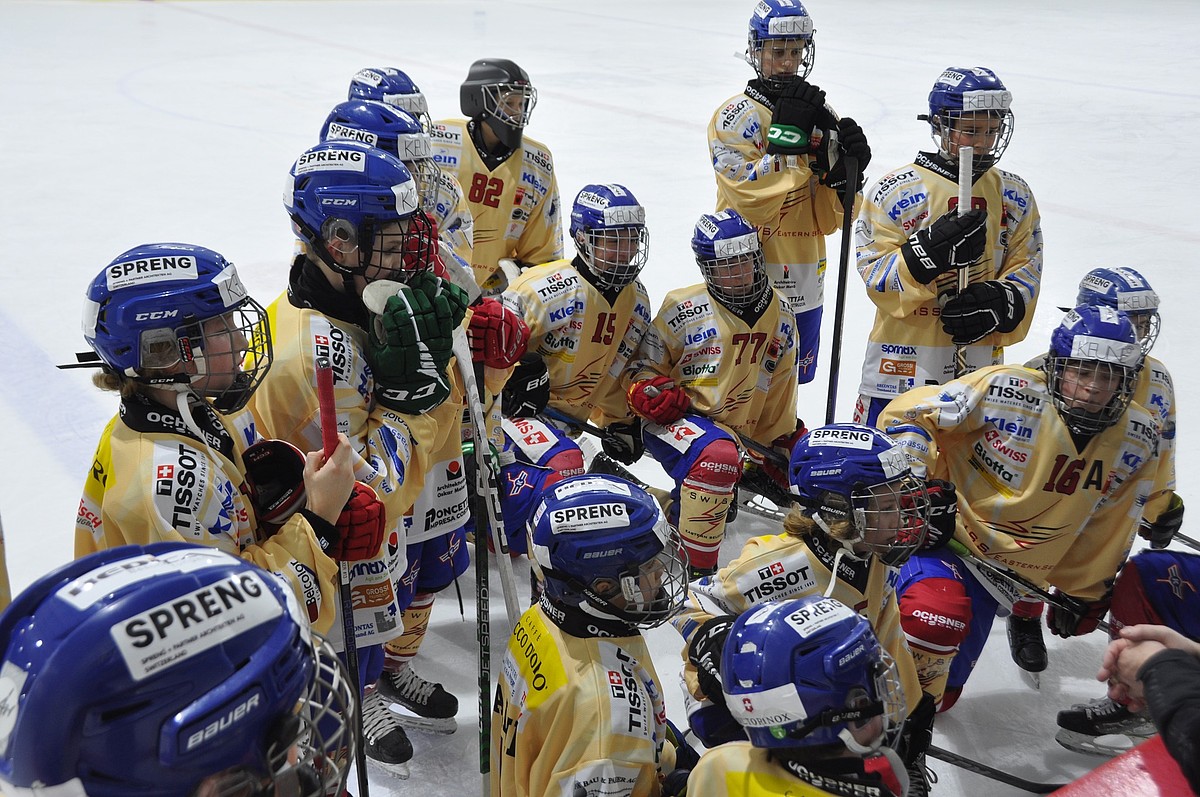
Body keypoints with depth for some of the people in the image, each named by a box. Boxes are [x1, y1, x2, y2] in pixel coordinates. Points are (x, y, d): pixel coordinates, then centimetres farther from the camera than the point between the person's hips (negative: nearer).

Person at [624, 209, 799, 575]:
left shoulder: (781, 313, 8)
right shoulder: (683, 308, -8)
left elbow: (779, 387, 18)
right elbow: (641, 366, 0)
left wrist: (784, 442, 19)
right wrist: (653, 392, -21)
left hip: (738, 434, 6)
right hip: (675, 422, -6)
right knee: (718, 456, -37)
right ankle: (697, 569, -26)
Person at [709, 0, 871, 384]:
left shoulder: (821, 117, 8)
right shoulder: (735, 115, -9)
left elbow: (827, 219, 6)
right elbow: (750, 197, -22)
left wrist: (845, 172, -12)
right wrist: (787, 137, -26)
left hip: (805, 281, 6)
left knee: (794, 380, 19)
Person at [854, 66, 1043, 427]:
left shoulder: (1014, 195, 6)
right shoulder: (895, 192, -10)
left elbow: (1026, 269, 6)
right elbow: (875, 275, -13)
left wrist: (1000, 303, -15)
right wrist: (928, 252, -30)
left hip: (981, 360, 5)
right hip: (905, 359, -4)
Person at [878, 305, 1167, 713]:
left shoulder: (1138, 441, -4)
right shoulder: (1005, 390, -20)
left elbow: (1108, 526, 9)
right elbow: (907, 412, -12)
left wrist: (1084, 591, 15)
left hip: (1003, 573, 5)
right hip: (944, 530, -5)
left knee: (943, 690, 10)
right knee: (939, 615, -35)